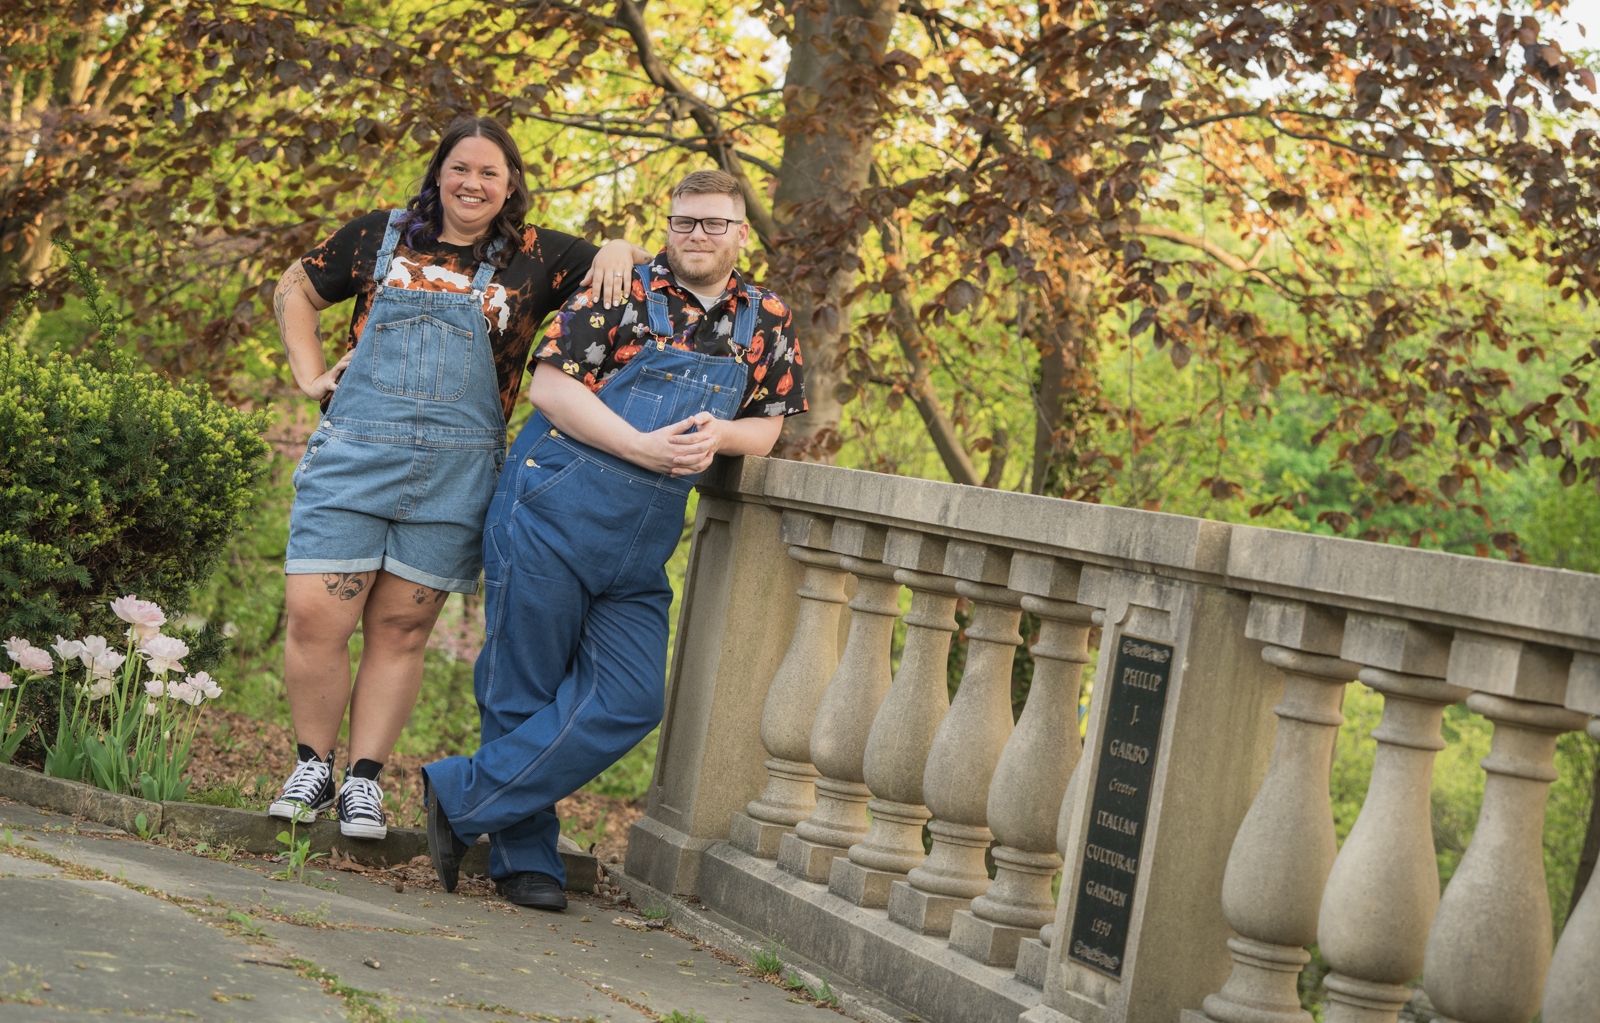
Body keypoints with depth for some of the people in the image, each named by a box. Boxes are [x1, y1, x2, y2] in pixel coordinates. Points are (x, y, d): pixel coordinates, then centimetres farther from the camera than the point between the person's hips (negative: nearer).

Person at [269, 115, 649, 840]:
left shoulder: (536, 259, 8)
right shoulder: (379, 236, 11)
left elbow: (651, 269, 14)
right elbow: (296, 290, 24)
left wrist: (619, 249, -9)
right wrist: (311, 375, 12)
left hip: (456, 473, 0)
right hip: (352, 453, 0)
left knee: (399, 632, 5)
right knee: (315, 618, -6)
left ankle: (364, 782, 15)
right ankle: (312, 767, 13)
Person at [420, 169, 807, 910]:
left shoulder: (767, 322, 11)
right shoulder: (623, 293, -3)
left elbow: (768, 427, 14)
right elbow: (549, 384, -9)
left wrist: (718, 434, -9)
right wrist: (642, 447, -19)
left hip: (639, 548, 5)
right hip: (555, 511, -5)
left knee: (628, 701, -6)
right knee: (524, 691, 2)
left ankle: (463, 800, 1)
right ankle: (524, 859, 16)